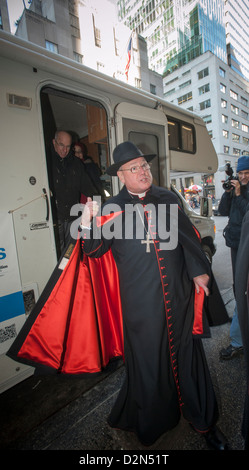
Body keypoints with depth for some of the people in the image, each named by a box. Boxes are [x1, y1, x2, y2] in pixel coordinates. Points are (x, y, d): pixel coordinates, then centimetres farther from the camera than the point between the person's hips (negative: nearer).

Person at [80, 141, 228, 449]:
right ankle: (151, 421, 44)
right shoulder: (113, 208, -1)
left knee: (186, 353, 16)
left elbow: (188, 236, 9)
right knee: (147, 358, 14)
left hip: (178, 292, 3)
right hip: (141, 300, -2)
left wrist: (199, 271, 6)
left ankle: (203, 421, 42)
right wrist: (88, 224, -22)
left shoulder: (167, 199, 6)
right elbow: (95, 250, -4)